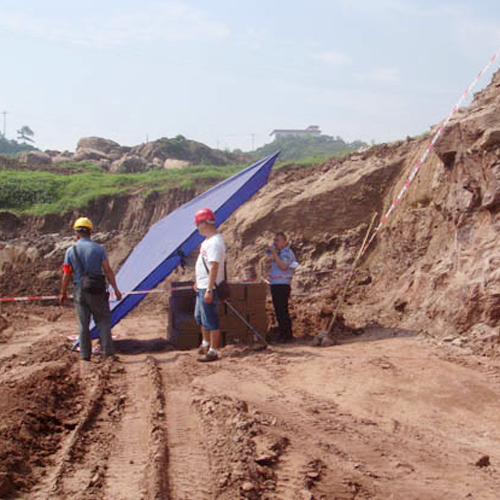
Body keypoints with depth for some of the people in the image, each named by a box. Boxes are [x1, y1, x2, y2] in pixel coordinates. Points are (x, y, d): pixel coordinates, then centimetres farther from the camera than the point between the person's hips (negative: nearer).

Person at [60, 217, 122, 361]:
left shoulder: (71, 251, -2)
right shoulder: (98, 248, -3)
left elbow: (66, 275, 0)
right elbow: (108, 271, -6)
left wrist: (63, 293, 12)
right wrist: (116, 289, 0)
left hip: (80, 291, 1)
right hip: (97, 291, -1)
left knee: (83, 324, 8)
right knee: (103, 320, 8)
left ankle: (85, 354, 9)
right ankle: (107, 350, -1)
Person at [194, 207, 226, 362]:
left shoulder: (215, 242, -21)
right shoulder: (208, 240, 13)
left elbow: (214, 267, -25)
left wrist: (209, 290, -27)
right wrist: (199, 282, 27)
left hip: (209, 288, -11)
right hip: (202, 287, 11)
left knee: (210, 320, -3)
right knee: (200, 316, 23)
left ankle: (212, 351, 4)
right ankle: (206, 344, 38)